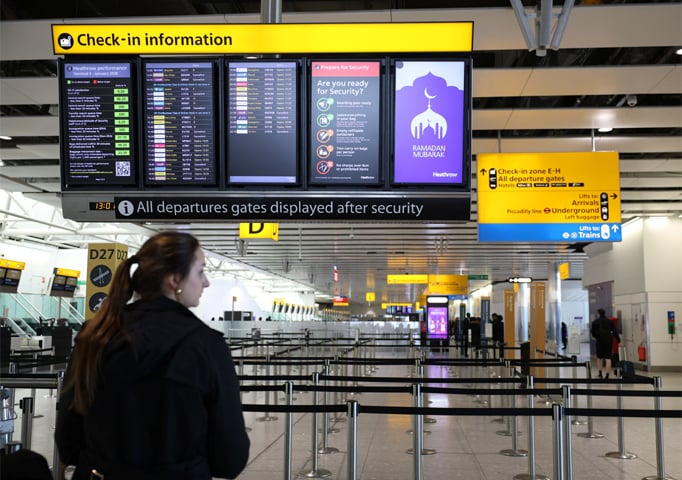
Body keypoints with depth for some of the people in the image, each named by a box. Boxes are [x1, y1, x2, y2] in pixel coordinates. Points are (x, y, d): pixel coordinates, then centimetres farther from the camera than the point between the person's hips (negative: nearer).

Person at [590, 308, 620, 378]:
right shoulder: (609, 321, 8)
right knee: (608, 358, -1)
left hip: (600, 340, -1)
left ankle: (600, 374, 21)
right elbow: (615, 332, 4)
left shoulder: (595, 322, 4)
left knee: (599, 357, 17)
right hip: (609, 340, 1)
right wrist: (619, 341, 5)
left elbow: (593, 333, 6)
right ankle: (607, 376, -8)